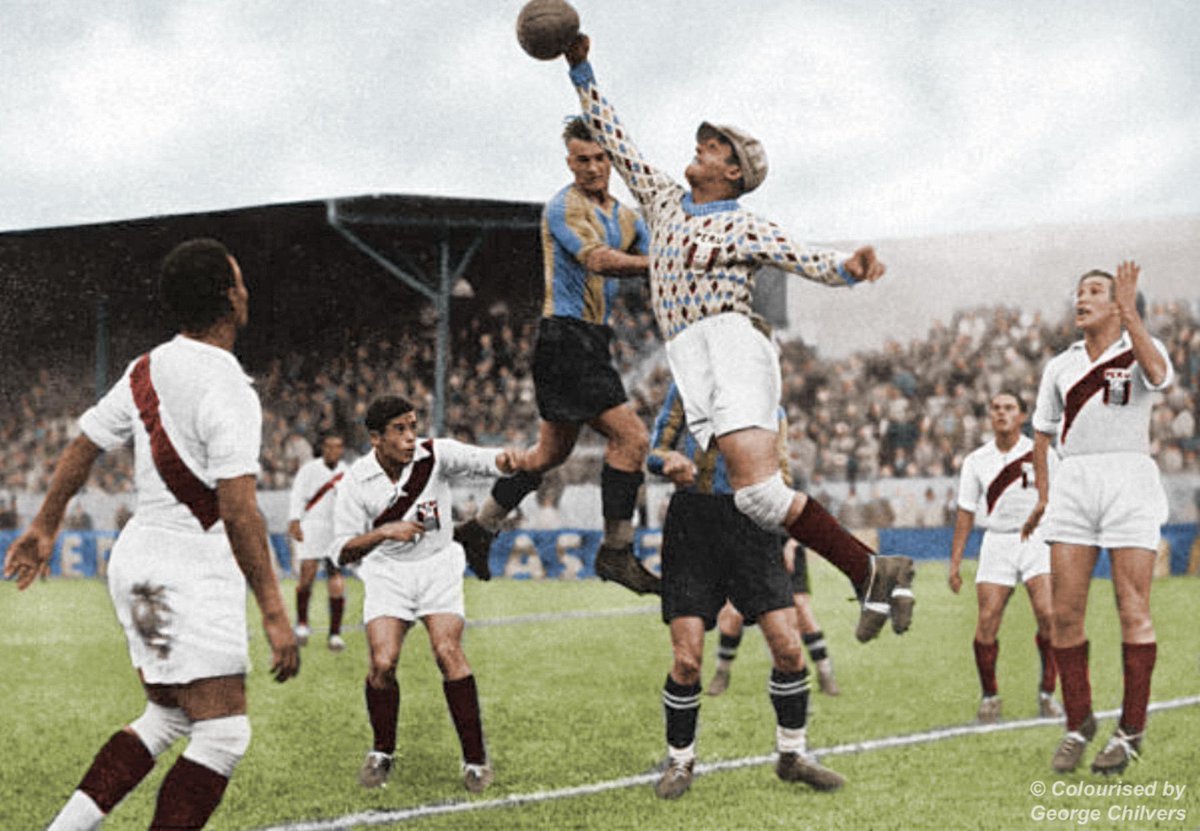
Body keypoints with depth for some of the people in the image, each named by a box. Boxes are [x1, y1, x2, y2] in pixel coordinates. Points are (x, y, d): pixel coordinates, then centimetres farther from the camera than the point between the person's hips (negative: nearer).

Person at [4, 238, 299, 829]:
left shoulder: (147, 369, 6)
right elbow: (237, 512, -24)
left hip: (138, 557, 9)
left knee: (167, 717, 19)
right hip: (190, 574, -9)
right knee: (222, 735, -5)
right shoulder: (226, 390, -19)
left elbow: (82, 448, 15)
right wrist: (274, 614, -23)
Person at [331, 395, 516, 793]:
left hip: (437, 567, 0)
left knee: (448, 652, -19)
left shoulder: (436, 454, -11)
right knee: (382, 662, -16)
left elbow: (482, 460, -24)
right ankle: (382, 753, 8)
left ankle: (475, 758, -8)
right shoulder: (355, 482, -11)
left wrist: (505, 460, -48)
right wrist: (385, 531, -27)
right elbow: (343, 552, -10)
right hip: (387, 573, 0)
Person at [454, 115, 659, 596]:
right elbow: (598, 259, -26)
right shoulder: (564, 208, -10)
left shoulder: (625, 216, 17)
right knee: (630, 437, -13)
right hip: (567, 337, -9)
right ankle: (616, 553, -7)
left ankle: (479, 530, 27)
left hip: (589, 342, 9)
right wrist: (656, 263, -32)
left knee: (552, 450, 17)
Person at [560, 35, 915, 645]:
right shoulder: (664, 201, 22)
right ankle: (871, 573, -7)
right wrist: (581, 72, 24)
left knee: (758, 490, -23)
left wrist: (849, 268, -30)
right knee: (753, 497, -10)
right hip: (689, 363, 6)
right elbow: (615, 142, 27)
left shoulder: (745, 228, 4)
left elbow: (805, 258, -9)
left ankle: (871, 571, -15)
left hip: (731, 347, -6)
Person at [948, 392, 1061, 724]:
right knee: (987, 620, -9)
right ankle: (989, 696, 6)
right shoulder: (976, 460, 6)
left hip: (1037, 538, -1)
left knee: (1048, 615, -16)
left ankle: (1047, 692, -2)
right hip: (996, 544, 1)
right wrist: (955, 562, 6)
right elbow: (966, 512, 10)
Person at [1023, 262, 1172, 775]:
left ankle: (1131, 731, 2)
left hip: (1128, 477, -4)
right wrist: (1043, 493, 20)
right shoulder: (1060, 366, 18)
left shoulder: (1138, 351, 5)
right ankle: (1078, 724, 10)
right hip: (1073, 480, 4)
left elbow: (1158, 375, -20)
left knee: (1133, 611, -6)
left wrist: (1130, 315, -28)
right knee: (1065, 612, -2)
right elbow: (1042, 431, 27)